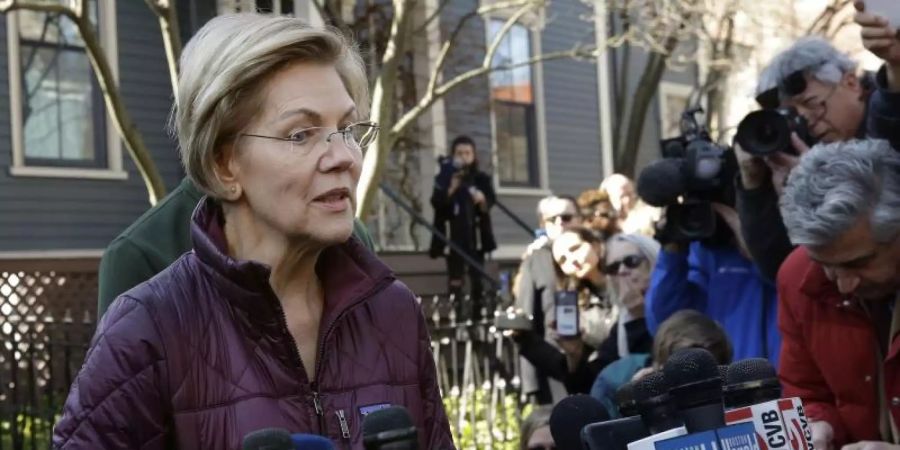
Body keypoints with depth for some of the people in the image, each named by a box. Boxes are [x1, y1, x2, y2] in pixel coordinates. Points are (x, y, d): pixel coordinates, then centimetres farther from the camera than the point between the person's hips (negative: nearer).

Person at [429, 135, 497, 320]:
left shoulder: (482, 179, 9)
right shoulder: (445, 177, 4)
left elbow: (490, 202, 2)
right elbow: (436, 202, -7)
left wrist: (483, 200, -19)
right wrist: (451, 189, -21)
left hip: (475, 236, 2)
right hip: (453, 237, -1)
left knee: (477, 279, 0)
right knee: (455, 280, -3)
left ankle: (478, 316, 3)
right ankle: (457, 317, -3)